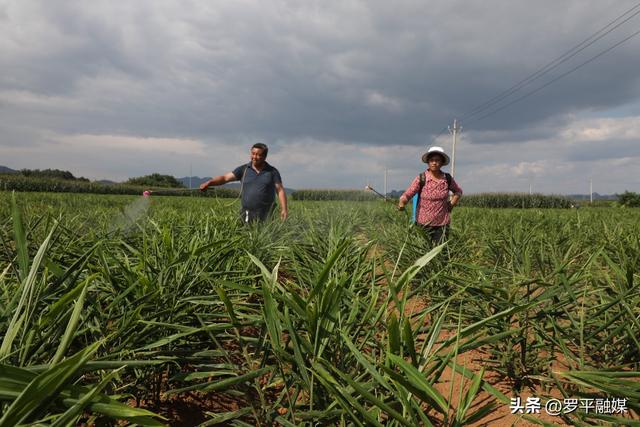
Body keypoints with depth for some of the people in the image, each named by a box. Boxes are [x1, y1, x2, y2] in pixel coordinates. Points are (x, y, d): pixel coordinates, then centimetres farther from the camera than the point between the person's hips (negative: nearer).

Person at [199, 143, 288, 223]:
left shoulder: (272, 172, 4)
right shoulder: (243, 169, 6)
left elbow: (280, 190, 1)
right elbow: (225, 178, 1)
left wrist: (284, 209, -10)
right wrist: (209, 182, -15)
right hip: (247, 215, 1)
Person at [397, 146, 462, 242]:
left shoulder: (448, 179, 2)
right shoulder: (421, 179, -7)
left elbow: (458, 191, 20)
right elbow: (407, 195, -14)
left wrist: (451, 205, 6)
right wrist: (401, 204, -35)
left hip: (442, 224, 2)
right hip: (423, 224, -2)